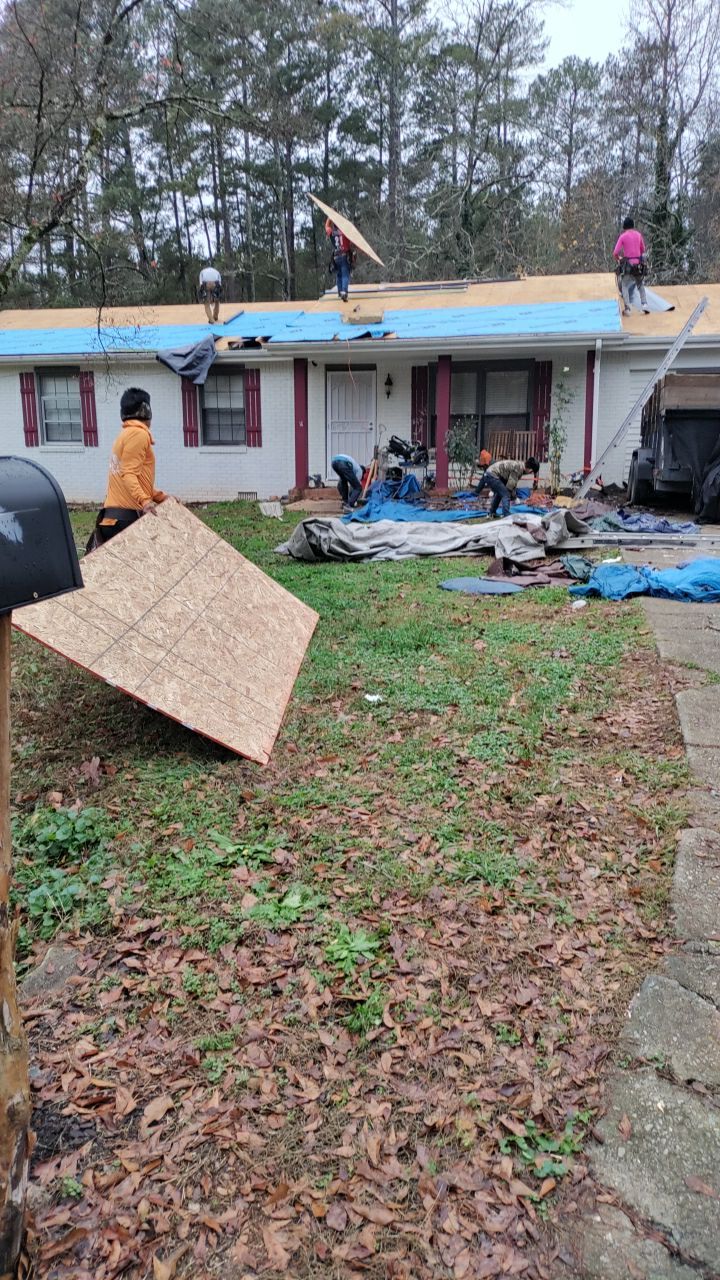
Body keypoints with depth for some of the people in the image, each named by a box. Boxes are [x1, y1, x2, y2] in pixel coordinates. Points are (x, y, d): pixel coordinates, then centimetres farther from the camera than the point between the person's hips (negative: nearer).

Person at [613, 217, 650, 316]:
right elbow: (643, 250, 15)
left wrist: (618, 260, 9)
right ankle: (644, 304, 4)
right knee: (641, 286, 20)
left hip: (627, 264, -3)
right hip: (638, 264, 3)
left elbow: (615, 253, -10)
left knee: (624, 287, 9)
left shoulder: (622, 236, -4)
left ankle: (627, 309, -3)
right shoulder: (638, 235, 7)